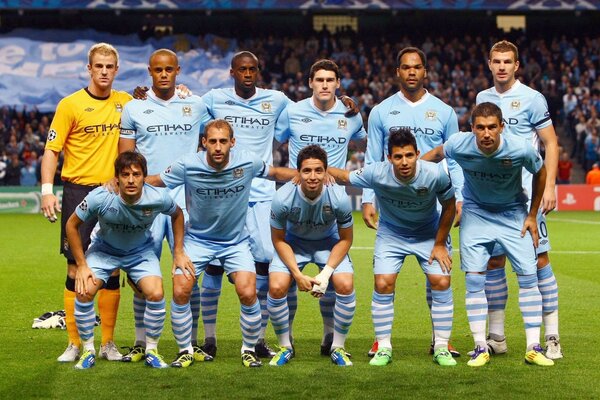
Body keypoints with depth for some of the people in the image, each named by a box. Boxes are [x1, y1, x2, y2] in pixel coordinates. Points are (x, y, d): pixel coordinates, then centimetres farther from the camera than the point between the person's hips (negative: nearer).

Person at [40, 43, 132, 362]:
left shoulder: (126, 102, 8)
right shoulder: (70, 104, -2)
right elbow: (51, 149, -2)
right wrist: (47, 190, -13)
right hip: (78, 191, -3)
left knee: (112, 270, 4)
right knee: (76, 270, -2)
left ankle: (108, 343, 12)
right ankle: (74, 344, 5)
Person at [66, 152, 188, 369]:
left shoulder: (158, 198, -27)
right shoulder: (100, 198, -31)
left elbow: (177, 214, -1)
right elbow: (72, 224, -14)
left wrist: (178, 252, -2)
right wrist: (81, 265, -14)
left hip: (141, 251, 1)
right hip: (104, 249, 0)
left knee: (156, 294, -21)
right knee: (85, 292, -22)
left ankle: (151, 351, 2)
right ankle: (88, 350, -1)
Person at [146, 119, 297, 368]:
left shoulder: (248, 163, -15)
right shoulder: (188, 166, -18)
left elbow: (275, 173, 5)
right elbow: (153, 181, -5)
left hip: (236, 241, 0)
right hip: (197, 239, 0)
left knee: (248, 293, -16)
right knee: (180, 292, -14)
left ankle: (249, 350, 8)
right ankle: (185, 351, 7)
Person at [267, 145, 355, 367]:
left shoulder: (339, 197, -28)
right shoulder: (283, 198, -29)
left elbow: (345, 239, -12)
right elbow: (279, 239, -13)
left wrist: (326, 273, -22)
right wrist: (297, 274, -21)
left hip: (329, 242, 0)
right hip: (293, 242, 0)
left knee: (346, 286, -22)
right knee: (276, 287, -21)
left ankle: (338, 347, -1)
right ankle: (285, 347, 1)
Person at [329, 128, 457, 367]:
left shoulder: (435, 174, -29)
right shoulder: (377, 174, -30)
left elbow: (449, 206, -11)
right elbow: (344, 177, -12)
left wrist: (440, 244, -8)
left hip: (429, 233, 0)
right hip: (391, 233, 0)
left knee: (441, 283, -11)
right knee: (383, 284, -12)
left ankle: (441, 348, 2)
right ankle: (383, 348, 3)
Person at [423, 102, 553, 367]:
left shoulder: (520, 149, -27)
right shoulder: (459, 145, -25)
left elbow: (540, 172, -5)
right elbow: (436, 154, 0)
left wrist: (532, 215, -1)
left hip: (513, 213, 0)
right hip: (475, 213, 0)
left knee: (528, 276, -6)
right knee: (474, 279, -7)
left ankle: (533, 348, 2)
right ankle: (480, 348, 3)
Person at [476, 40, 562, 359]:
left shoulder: (532, 98, -3)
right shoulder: (483, 98, 12)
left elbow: (551, 144, -3)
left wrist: (549, 186, -12)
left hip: (527, 192, -5)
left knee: (539, 258, -6)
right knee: (493, 262, 6)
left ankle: (552, 337, -3)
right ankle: (496, 338, 14)